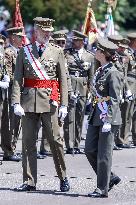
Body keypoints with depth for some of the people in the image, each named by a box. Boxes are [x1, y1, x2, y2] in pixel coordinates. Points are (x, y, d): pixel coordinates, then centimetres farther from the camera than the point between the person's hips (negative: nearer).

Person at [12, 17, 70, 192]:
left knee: (55, 140, -1)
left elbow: (63, 80, 4)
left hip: (49, 100, -1)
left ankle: (63, 179, 11)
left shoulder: (57, 51, 6)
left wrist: (64, 105, -3)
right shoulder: (24, 51, 7)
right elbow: (17, 79, 3)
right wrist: (16, 103, -7)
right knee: (28, 141, 3)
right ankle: (29, 181, 7)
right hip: (29, 100, 1)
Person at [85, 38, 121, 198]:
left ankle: (103, 189, 6)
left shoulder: (112, 73, -13)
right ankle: (110, 178, 21)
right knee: (90, 150, 8)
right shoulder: (100, 71, 13)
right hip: (96, 117, 9)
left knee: (103, 154, -2)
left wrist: (108, 120, -20)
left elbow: (114, 99, -15)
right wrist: (92, 116, 20)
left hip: (108, 118, -9)